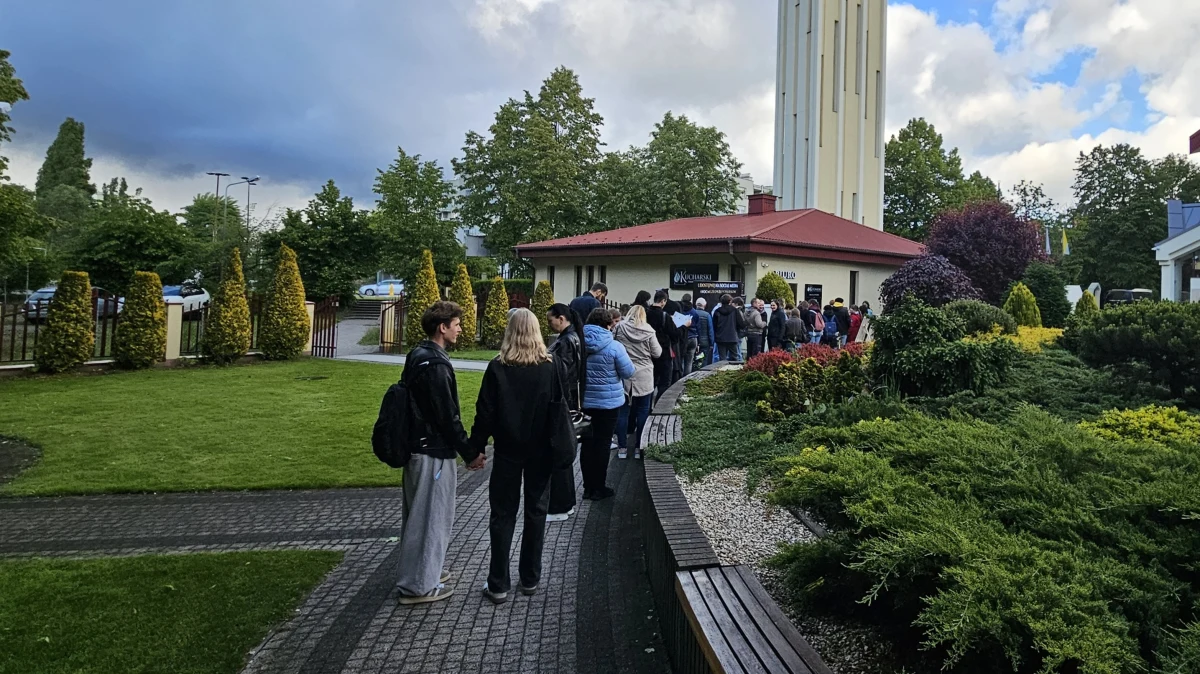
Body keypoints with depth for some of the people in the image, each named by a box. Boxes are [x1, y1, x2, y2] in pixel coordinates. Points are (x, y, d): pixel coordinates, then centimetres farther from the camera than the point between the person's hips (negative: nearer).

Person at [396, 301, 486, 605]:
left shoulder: (417, 356, 10)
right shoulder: (435, 364, -21)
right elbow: (447, 416, -21)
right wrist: (470, 452, -12)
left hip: (416, 447, 10)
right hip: (434, 452, -10)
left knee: (420, 512, 20)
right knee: (432, 516, 2)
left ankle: (422, 572, 34)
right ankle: (419, 585, 13)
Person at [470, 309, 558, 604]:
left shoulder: (498, 367, -10)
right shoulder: (549, 366, -6)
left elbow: (485, 413, -9)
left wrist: (476, 447, 0)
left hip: (508, 450, -1)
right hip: (540, 450, 1)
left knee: (503, 514, 7)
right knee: (536, 511, 13)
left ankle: (498, 585, 11)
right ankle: (530, 579, 22)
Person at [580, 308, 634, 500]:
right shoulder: (614, 346, -16)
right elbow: (628, 372, -9)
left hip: (584, 401, 4)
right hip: (608, 402, -4)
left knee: (587, 443, 12)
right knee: (602, 444, 6)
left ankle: (588, 487, 21)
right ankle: (598, 488, 14)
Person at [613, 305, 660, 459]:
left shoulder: (619, 328, -4)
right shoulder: (648, 331, -6)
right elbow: (657, 353, 0)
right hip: (644, 378, -1)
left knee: (623, 412, 8)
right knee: (642, 412, 8)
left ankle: (622, 448, 12)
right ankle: (639, 448, 13)